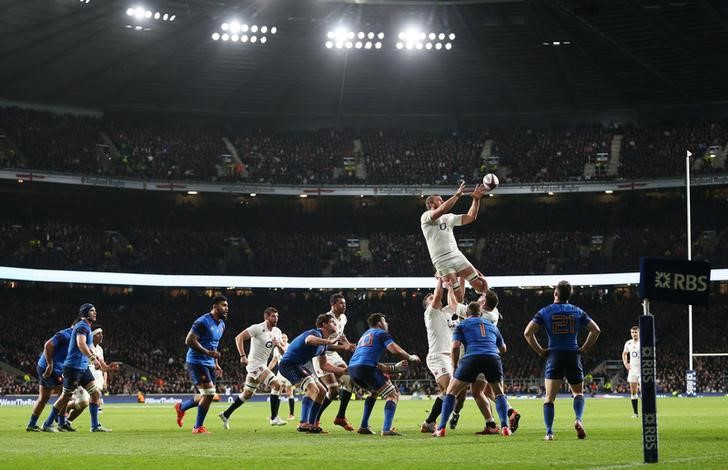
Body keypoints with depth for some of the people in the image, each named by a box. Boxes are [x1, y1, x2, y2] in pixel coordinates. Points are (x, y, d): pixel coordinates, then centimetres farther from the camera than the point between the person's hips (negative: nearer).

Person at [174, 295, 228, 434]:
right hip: (196, 362, -9)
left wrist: (216, 364, 17)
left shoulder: (221, 325, 13)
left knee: (206, 396, 11)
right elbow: (189, 340, -21)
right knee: (209, 393, -14)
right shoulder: (203, 322, -16)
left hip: (209, 363, 9)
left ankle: (181, 407, 36)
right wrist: (208, 352, -25)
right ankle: (198, 427, 0)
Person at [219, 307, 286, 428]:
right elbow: (239, 337, -17)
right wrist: (243, 356, -24)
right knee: (276, 385, -19)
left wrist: (278, 345, -7)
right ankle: (274, 418, -16)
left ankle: (226, 414, 27)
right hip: (255, 364, -9)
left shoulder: (277, 332, 10)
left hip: (263, 365, 9)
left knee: (247, 394, 16)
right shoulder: (258, 328, -13)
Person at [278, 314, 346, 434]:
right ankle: (303, 424, -33)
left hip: (300, 366, 11)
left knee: (322, 391, 12)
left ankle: (312, 424, 15)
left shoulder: (323, 342, 15)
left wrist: (344, 370, 19)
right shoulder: (316, 333, -15)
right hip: (289, 364, -11)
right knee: (313, 388, -26)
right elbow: (309, 340, -43)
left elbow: (324, 365, 23)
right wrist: (330, 341, -51)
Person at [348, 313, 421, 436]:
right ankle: (387, 429, -18)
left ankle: (364, 426, 27)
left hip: (352, 368, 8)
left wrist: (394, 368, 34)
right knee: (393, 394, 0)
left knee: (374, 391, 34)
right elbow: (395, 351, -7)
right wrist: (411, 358, 10)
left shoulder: (365, 335, 34)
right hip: (366, 368, -8)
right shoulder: (381, 333, 9)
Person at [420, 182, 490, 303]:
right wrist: (457, 195, -14)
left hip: (457, 255, 6)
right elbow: (442, 210, -20)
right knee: (458, 296, -11)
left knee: (481, 286, -3)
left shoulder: (449, 218, 21)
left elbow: (470, 217, 19)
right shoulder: (426, 217, -1)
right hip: (442, 260, -6)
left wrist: (476, 199, 9)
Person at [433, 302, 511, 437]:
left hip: (472, 358, -2)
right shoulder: (491, 325, 30)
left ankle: (441, 428, 4)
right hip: (493, 358, 2)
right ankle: (505, 426, 5)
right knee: (499, 393, 24)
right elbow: (503, 349, 40)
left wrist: (455, 366, 17)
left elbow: (455, 347, 5)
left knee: (451, 392, 13)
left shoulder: (461, 325, 20)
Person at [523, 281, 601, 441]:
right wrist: (584, 348, 7)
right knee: (578, 393, 17)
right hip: (573, 356, 1)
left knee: (549, 397, 0)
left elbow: (528, 332, -5)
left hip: (554, 356, -1)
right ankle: (578, 420, -9)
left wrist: (540, 350, 2)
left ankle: (549, 432, -12)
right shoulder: (577, 312, 8)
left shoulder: (545, 312, 3)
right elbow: (596, 330, 3)